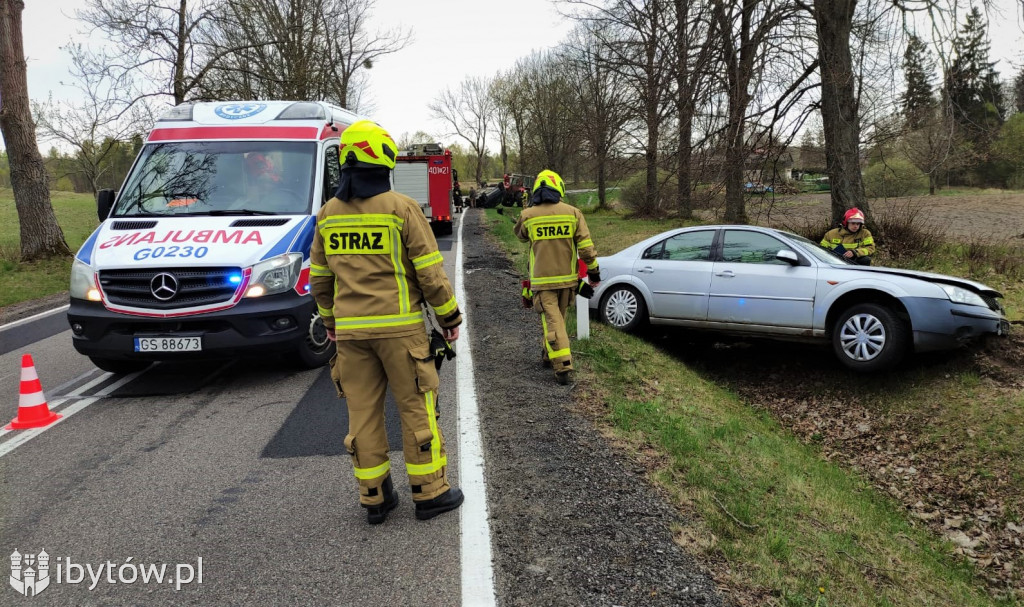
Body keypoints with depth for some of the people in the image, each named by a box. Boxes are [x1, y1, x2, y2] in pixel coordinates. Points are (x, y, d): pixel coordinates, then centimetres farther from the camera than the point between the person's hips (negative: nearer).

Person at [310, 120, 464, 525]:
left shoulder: (328, 214, 6)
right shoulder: (401, 208, -9)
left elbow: (319, 278, 13)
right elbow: (430, 272, -9)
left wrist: (330, 320, 27)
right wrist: (450, 316, 2)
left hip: (350, 331, 5)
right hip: (399, 328, -4)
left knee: (363, 413, 11)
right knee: (416, 409, 6)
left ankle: (374, 498, 20)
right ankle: (430, 492, 15)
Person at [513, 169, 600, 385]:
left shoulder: (528, 215, -6)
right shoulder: (572, 213, -4)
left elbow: (520, 235, 16)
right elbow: (586, 247, -6)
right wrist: (593, 270, 5)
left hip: (542, 279, -3)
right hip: (567, 278, 3)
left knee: (552, 321, -3)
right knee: (558, 318, 20)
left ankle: (563, 366, -13)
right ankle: (548, 356, 35)